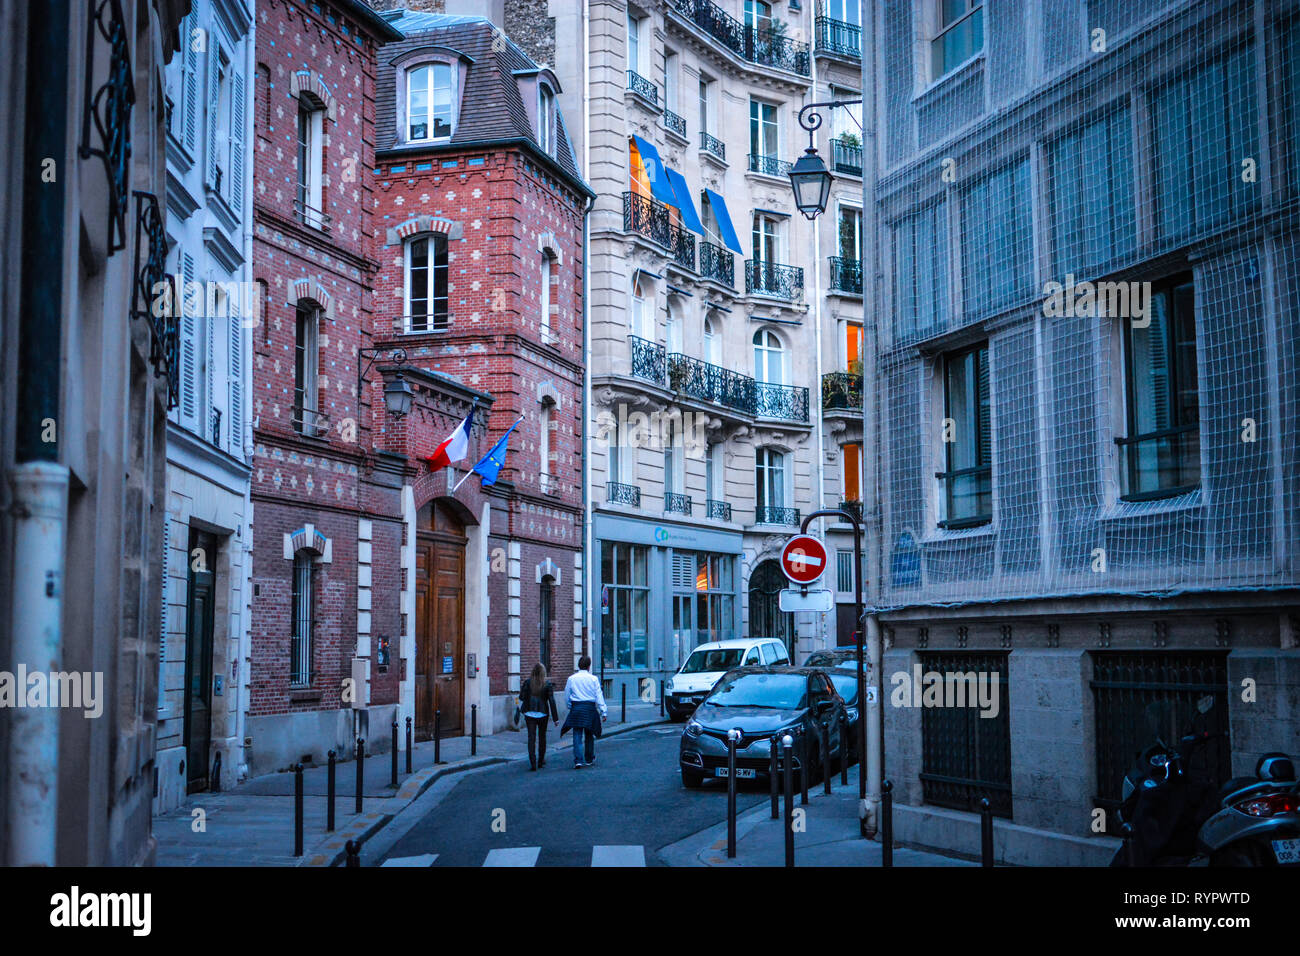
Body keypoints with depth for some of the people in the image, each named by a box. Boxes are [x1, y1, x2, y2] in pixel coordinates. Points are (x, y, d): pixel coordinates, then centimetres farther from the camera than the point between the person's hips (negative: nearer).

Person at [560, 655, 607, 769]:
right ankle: (589, 759, 25)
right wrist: (603, 711, -2)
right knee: (589, 735, 14)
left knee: (577, 735, -1)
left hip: (576, 708, 0)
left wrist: (570, 708, 24)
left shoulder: (571, 679, 2)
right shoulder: (593, 679, -3)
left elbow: (567, 696, 9)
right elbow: (599, 696, -4)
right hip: (590, 708, 0)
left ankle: (578, 760, -12)